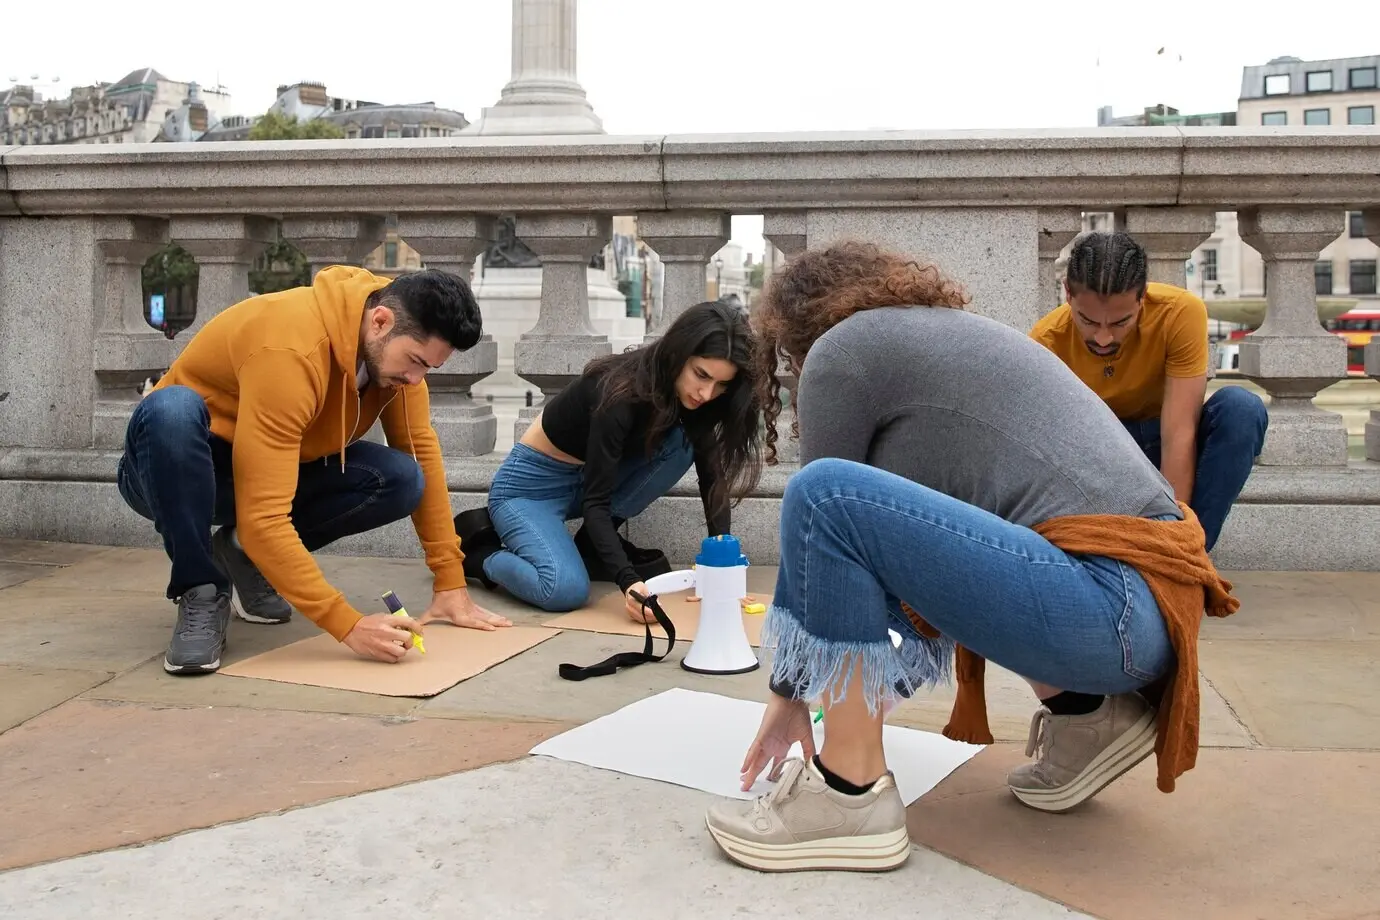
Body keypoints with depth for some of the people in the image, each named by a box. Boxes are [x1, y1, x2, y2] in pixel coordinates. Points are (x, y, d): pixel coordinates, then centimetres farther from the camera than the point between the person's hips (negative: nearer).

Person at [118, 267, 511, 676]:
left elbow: (422, 451, -7)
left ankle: (246, 555, 2)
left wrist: (451, 584, -11)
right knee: (171, 408, -41)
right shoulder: (291, 351, -36)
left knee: (402, 479, -21)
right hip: (180, 470, -6)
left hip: (277, 470, 6)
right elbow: (263, 519, -39)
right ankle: (201, 595, -21)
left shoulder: (395, 340, -14)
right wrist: (350, 626, -41)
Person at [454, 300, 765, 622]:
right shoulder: (620, 393, -31)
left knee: (681, 445, -17)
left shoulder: (691, 397, -11)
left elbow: (713, 478, -9)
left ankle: (592, 546, -2)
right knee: (567, 590, -31)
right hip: (531, 484, -7)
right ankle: (479, 551, -1)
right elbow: (596, 500, -30)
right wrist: (628, 581, -41)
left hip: (593, 475, 7)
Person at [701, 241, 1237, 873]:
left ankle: (850, 798, -6)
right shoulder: (948, 331, 26)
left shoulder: (842, 348, 2)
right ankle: (1085, 718, 19)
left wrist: (789, 690, 17)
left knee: (827, 495, -16)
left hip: (1112, 608, -9)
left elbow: (823, 506, 4)